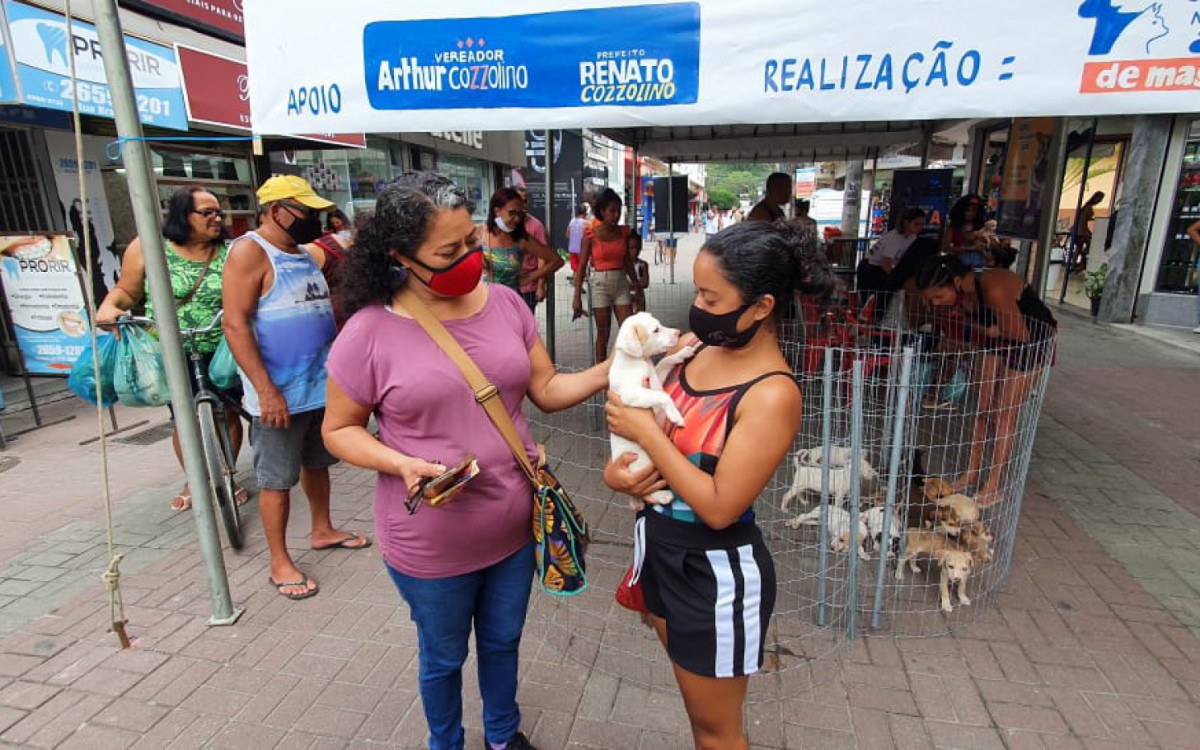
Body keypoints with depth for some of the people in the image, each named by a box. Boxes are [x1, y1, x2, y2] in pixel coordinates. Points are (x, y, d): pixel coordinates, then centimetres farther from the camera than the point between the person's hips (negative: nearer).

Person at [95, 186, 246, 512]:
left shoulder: (231, 252, -1)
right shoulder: (147, 248, -1)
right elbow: (126, 291, 6)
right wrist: (108, 307, -13)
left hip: (222, 353, 0)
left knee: (228, 415, 6)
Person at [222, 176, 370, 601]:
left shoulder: (305, 253, 12)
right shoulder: (250, 252, -12)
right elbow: (235, 324, -18)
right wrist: (266, 391, -22)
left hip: (322, 386, 8)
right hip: (278, 394, -8)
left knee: (317, 464, 20)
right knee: (277, 479, 4)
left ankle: (323, 530, 38)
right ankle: (280, 564, 18)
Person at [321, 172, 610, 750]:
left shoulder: (505, 303, -5)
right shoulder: (370, 332, -16)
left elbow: (547, 390, 0)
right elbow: (339, 429, -6)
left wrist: (610, 370, -15)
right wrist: (403, 464, -24)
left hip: (515, 528, 4)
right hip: (431, 546, -3)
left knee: (503, 642, 27)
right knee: (443, 658, 23)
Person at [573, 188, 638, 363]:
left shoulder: (623, 232, 5)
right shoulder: (591, 236, -6)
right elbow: (582, 267, -5)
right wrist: (577, 297, -8)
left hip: (622, 283, 3)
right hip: (600, 284, -3)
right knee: (603, 334, 4)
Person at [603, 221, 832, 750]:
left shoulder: (772, 394, -25)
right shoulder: (692, 347, -4)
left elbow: (719, 507, -26)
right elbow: (646, 421, 8)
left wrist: (646, 433, -22)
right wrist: (618, 467, -12)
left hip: (716, 572, -7)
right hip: (660, 547, 7)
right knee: (696, 705, 29)